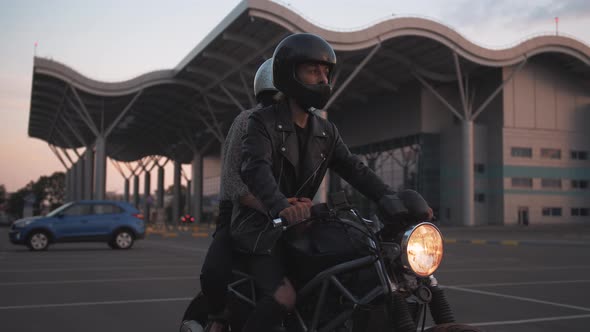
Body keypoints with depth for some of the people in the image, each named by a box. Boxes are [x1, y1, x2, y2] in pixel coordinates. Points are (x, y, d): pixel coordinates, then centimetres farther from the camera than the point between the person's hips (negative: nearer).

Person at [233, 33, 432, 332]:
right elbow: (256, 168, -28)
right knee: (284, 296, -26)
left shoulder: (326, 132, 10)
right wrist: (280, 206, -49)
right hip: (261, 228, -7)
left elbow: (355, 170, -1)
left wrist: (394, 202, -19)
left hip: (299, 227, 7)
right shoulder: (263, 122, -10)